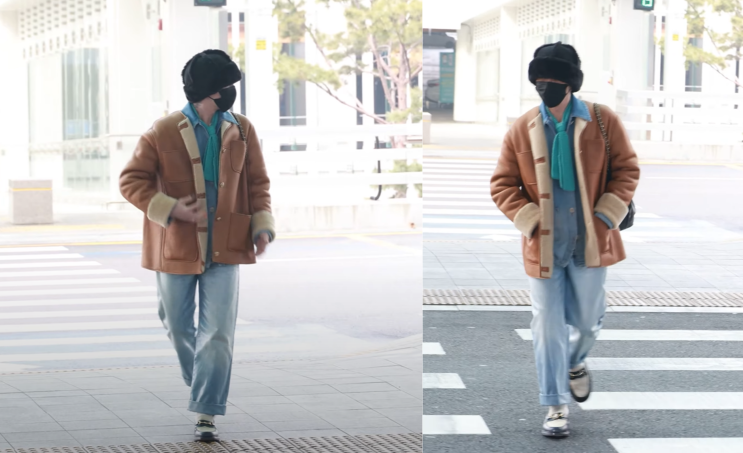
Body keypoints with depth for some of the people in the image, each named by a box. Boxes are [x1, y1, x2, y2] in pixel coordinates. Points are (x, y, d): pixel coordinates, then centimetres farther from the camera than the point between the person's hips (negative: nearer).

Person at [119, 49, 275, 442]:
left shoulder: (242, 130, -1)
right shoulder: (163, 133, -11)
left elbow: (258, 182, 9)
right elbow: (131, 181, -7)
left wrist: (262, 225, -4)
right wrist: (171, 210, -19)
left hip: (225, 247, 1)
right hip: (176, 247, -1)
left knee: (218, 333, -6)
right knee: (177, 326, 14)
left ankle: (207, 413, -1)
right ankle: (199, 381, 41)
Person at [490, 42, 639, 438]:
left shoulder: (603, 121, -4)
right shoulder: (522, 130, -2)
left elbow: (627, 169, 1)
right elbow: (502, 184, 2)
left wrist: (605, 217, -8)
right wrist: (530, 221, -11)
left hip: (590, 243, 0)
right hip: (544, 246, 0)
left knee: (587, 320, 13)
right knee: (548, 327, 1)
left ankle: (575, 362, 47)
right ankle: (555, 406, 12)